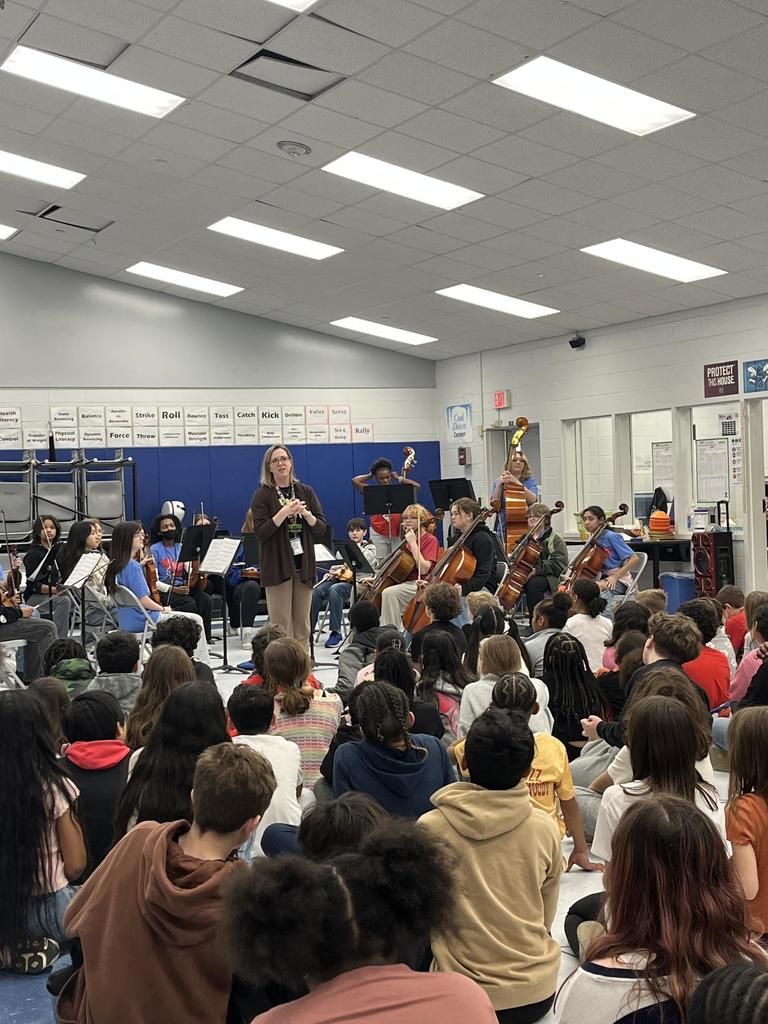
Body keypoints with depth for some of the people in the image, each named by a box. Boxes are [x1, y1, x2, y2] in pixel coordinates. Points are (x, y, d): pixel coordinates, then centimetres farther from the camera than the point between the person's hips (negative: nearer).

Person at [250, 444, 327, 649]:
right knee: (281, 625, -4)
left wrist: (306, 514, -12)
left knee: (302, 624, 7)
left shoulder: (305, 492, 10)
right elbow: (261, 532, -11)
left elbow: (321, 528, 7)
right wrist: (285, 512, -19)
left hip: (303, 564, 4)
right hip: (278, 566, -4)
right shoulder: (263, 495, -1)